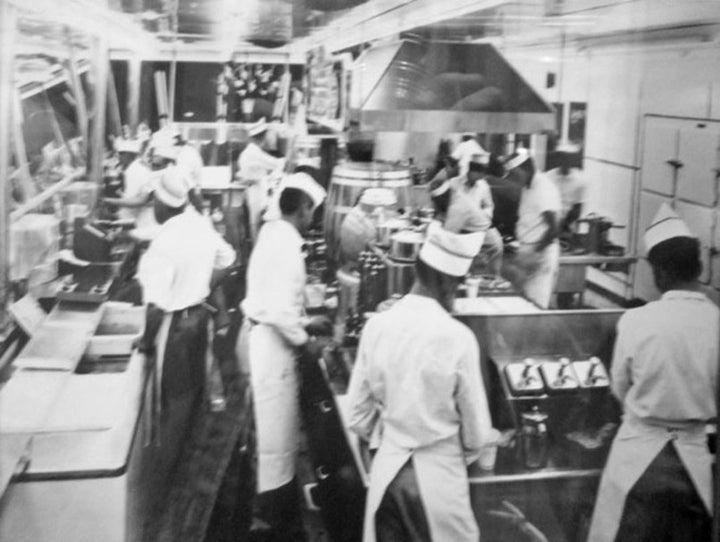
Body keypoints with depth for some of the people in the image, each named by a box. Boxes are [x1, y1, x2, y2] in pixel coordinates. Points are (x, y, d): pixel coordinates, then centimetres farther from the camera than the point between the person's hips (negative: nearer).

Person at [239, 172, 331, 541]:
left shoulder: (272, 234, 8)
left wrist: (305, 322, 16)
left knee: (271, 429, 21)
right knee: (278, 434, 4)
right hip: (270, 343, -10)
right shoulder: (286, 244, -21)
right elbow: (280, 310, -27)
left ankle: (270, 508, 36)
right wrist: (304, 335, -11)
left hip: (259, 337, 10)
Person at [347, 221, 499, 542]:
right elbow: (476, 429, -8)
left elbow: (359, 416, 1)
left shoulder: (377, 325, -8)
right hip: (438, 474, -4)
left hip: (386, 469, 4)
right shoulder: (457, 338, -19)